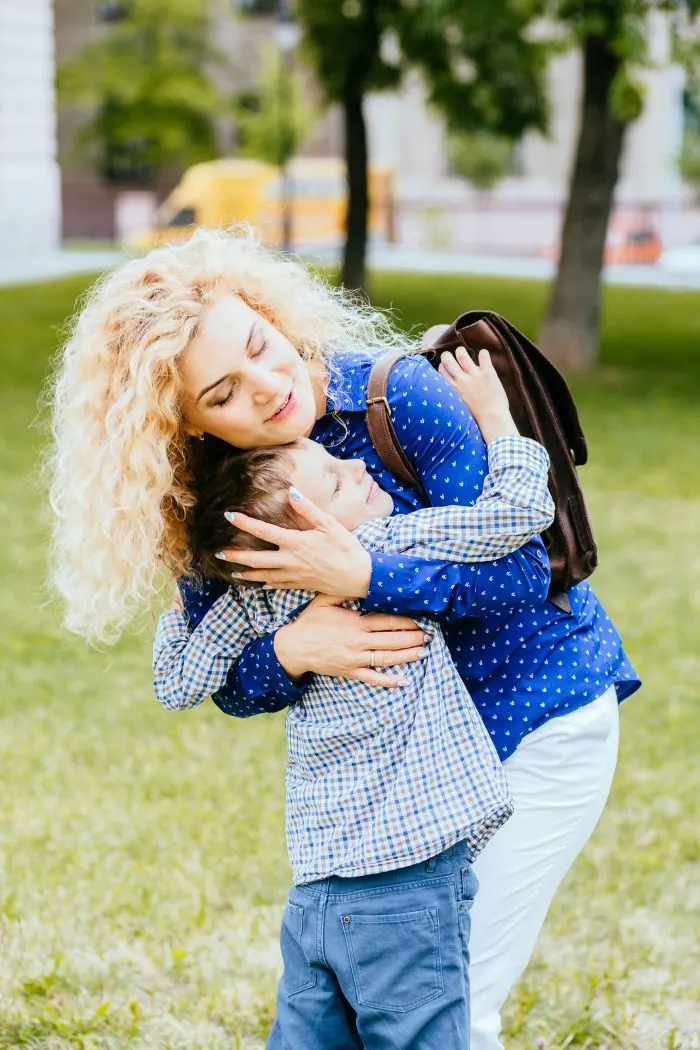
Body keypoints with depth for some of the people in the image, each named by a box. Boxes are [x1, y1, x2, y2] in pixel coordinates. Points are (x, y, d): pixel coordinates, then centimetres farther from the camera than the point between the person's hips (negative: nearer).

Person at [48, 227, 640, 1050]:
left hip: (541, 718, -5)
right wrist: (291, 650, -27)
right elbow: (228, 682, -5)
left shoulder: (400, 395, -23)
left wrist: (364, 576, -35)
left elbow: (522, 566, -23)